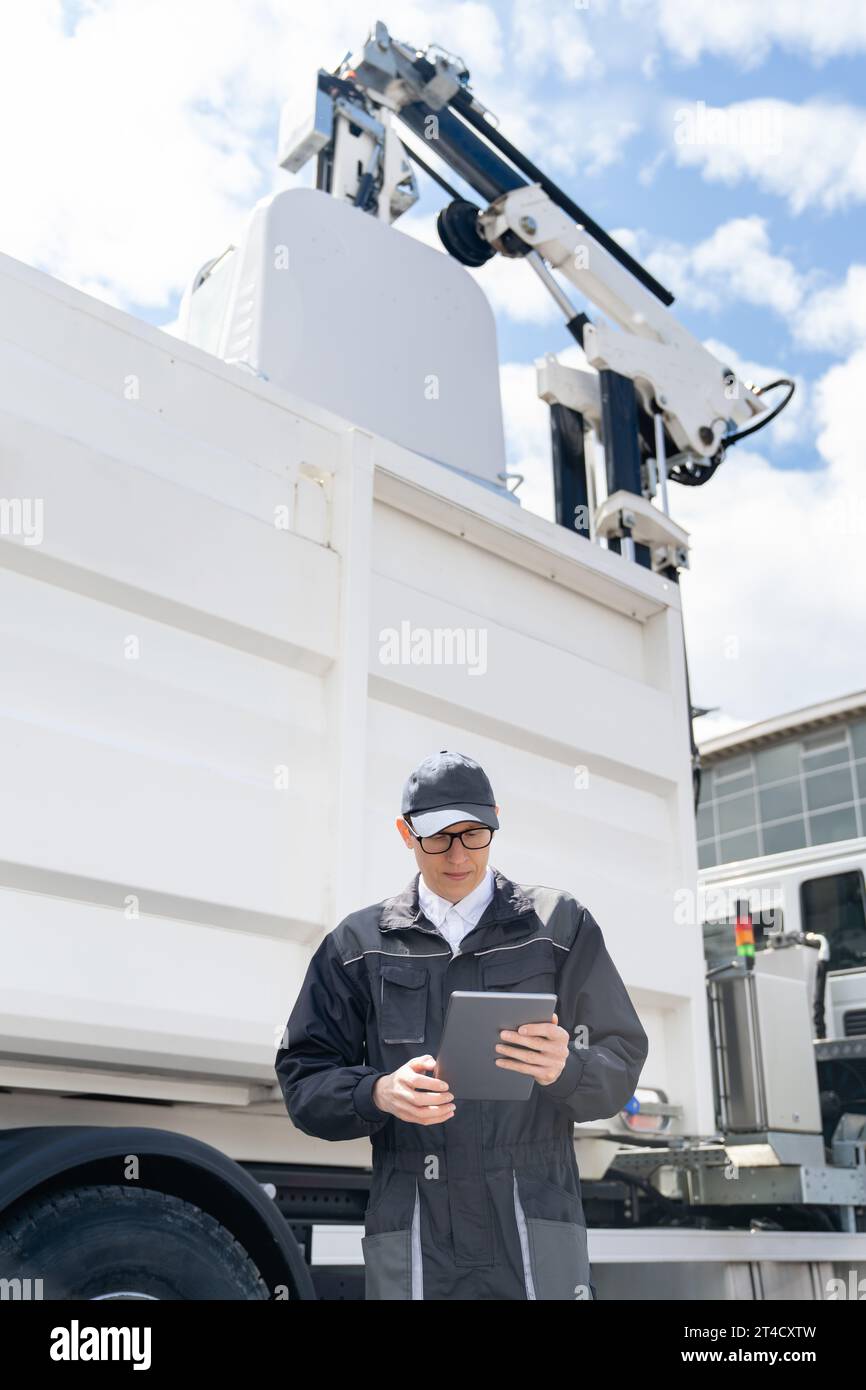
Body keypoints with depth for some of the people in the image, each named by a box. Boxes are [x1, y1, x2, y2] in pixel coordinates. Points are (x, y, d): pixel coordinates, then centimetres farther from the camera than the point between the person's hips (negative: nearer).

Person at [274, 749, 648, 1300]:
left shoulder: (560, 924, 8)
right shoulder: (359, 943, 11)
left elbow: (621, 1064, 6)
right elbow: (304, 1080, 8)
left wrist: (565, 1068, -16)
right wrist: (378, 1093, -12)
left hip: (537, 1228, 0)